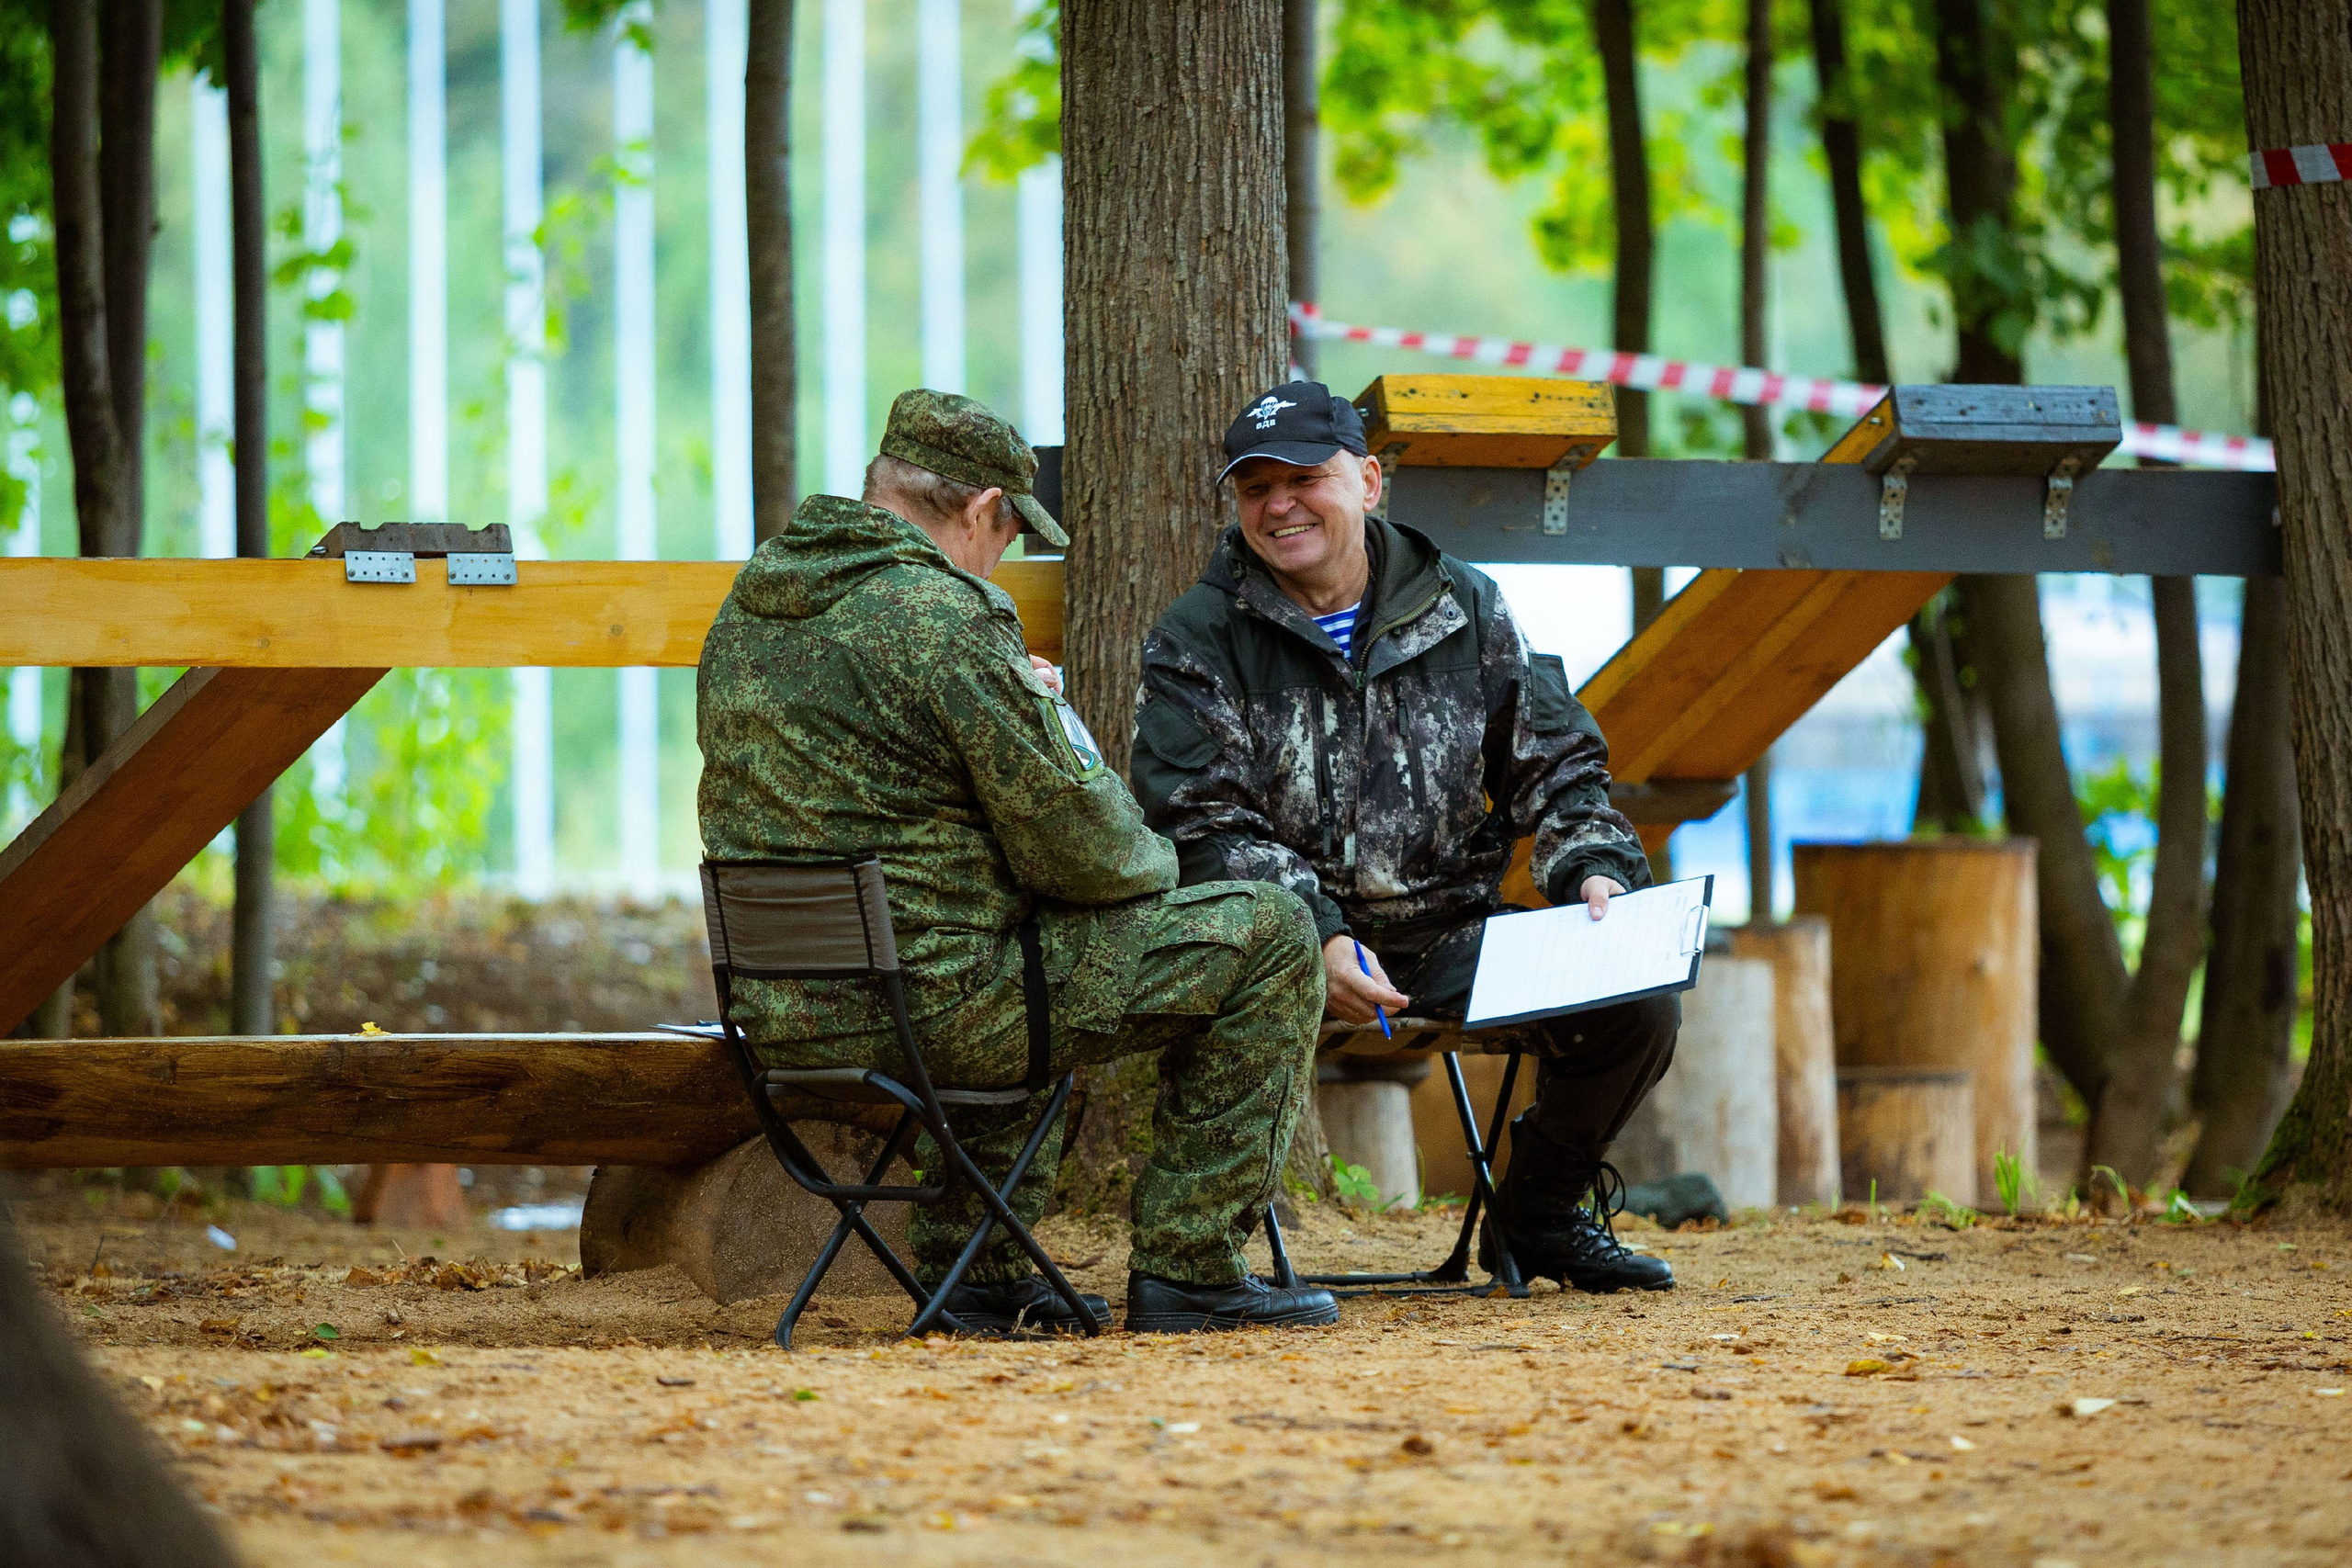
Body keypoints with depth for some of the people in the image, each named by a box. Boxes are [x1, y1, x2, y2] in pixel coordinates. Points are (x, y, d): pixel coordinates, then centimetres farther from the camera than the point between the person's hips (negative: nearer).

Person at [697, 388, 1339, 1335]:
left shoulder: (745, 607, 10)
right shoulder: (943, 618, -17)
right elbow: (1077, 850, -14)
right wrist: (1154, 863, 9)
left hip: (781, 1016, 9)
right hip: (924, 1002, -9)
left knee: (1033, 962, 40)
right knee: (1268, 936, 2)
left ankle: (974, 1266, 32)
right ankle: (1187, 1269, 6)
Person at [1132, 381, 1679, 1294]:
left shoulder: (1464, 609, 9)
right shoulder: (1197, 640, 0)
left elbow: (1553, 766, 15)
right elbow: (1202, 824, -9)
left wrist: (1592, 868, -7)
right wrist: (1318, 941, -23)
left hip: (1449, 934, 3)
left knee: (1638, 1004, -16)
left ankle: (1540, 1214, 12)